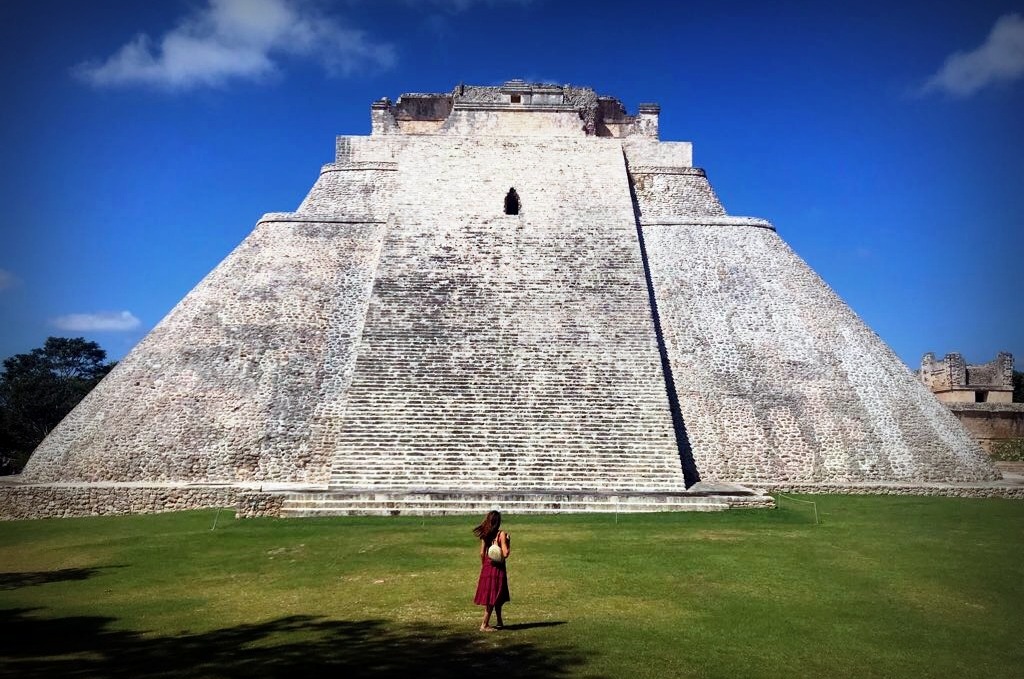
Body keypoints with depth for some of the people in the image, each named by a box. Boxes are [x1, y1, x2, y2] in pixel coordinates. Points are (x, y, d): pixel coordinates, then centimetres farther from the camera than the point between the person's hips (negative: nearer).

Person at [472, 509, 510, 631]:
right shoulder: (501, 534, -14)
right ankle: (484, 625, 1)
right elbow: (505, 554, -18)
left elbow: (482, 553, 5)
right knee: (493, 598, 1)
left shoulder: (485, 534, 2)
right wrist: (508, 542, -4)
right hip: (498, 568, -6)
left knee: (497, 597, 19)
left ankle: (499, 622, 29)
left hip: (487, 568, 6)